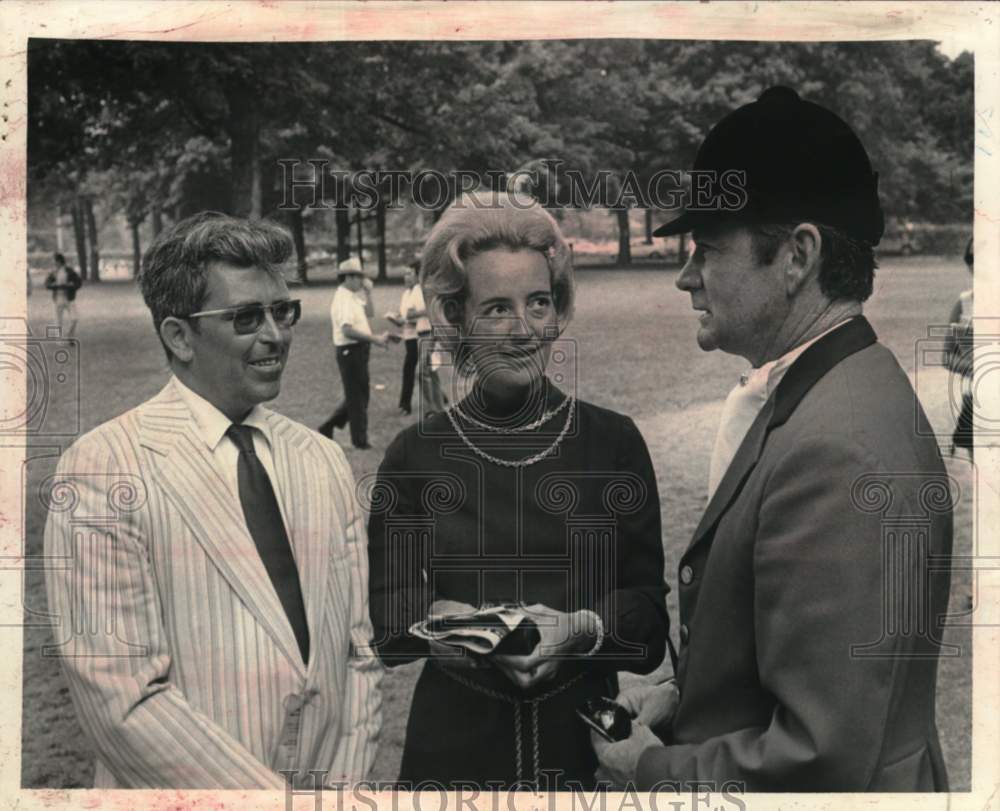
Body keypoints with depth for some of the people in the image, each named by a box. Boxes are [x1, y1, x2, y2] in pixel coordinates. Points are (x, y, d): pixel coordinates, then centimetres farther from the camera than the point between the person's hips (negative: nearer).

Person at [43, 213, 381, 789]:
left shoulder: (326, 462, 0)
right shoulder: (103, 468, -15)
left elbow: (360, 649, 2)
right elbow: (122, 699, -19)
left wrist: (347, 785, -9)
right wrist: (276, 801, -18)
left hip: (324, 785, 4)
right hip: (187, 788, -4)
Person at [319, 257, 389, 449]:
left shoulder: (353, 297, 13)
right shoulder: (343, 299, -18)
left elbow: (370, 313, 19)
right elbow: (347, 330, -27)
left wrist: (367, 293, 6)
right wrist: (374, 338, -26)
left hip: (359, 351, 10)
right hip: (350, 351, -10)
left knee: (361, 394, 16)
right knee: (357, 397, 1)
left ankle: (328, 427, 23)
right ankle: (360, 440, 12)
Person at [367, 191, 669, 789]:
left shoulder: (615, 441, -4)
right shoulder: (416, 455, -4)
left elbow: (649, 606, -2)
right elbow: (385, 610, 1)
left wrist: (582, 628, -20)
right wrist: (441, 616, -19)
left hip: (585, 734, 1)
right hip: (454, 735, 0)